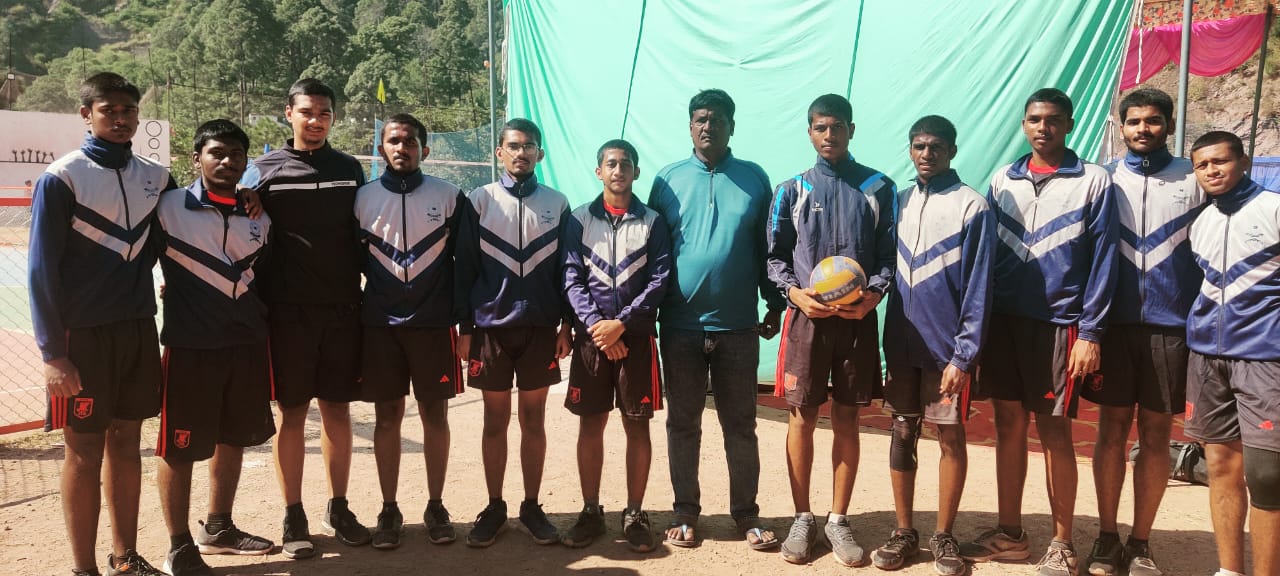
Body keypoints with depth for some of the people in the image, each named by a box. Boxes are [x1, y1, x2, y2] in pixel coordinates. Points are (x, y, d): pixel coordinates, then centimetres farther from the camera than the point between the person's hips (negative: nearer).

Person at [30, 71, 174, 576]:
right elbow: (42, 270, -9)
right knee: (85, 451, 2)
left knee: (126, 442, 12)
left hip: (139, 329, 5)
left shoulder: (155, 177, 7)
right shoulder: (61, 178, -7)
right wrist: (52, 353, -14)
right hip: (84, 333, -5)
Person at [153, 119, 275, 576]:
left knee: (234, 439, 15)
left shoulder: (259, 218, 6)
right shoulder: (169, 207, -7)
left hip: (248, 346, 5)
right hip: (189, 346, -5)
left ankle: (218, 529, 34)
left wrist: (270, 335, 14)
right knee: (179, 448, 3)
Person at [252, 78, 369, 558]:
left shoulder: (349, 169, 9)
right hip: (288, 311, -2)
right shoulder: (265, 170, 1)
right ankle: (294, 517, 13)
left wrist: (368, 296, 9)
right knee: (291, 412, 3)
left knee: (337, 409, 8)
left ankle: (338, 509, 19)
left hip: (342, 308, 2)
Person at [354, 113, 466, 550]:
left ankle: (436, 507, 18)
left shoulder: (448, 197, 1)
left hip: (434, 324, -1)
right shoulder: (363, 199, 3)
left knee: (434, 415, 5)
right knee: (387, 417, 6)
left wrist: (464, 320, 1)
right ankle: (389, 510, 17)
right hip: (380, 325, 1)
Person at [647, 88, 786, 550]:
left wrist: (775, 304, 4)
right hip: (680, 325, 1)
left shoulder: (754, 178, 3)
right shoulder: (668, 179, 3)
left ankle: (746, 514, 19)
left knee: (740, 425, 8)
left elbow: (768, 247, 7)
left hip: (738, 325, 0)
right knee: (682, 423, 10)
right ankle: (685, 512, 22)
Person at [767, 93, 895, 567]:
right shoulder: (792, 190, 7)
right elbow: (776, 256, 6)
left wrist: (873, 293, -13)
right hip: (806, 317, 0)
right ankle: (802, 519, 16)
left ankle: (838, 520, 18)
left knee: (846, 420, 6)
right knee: (802, 418, 3)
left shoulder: (878, 188, 7)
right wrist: (795, 292, -11)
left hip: (857, 318, 0)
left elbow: (889, 254, 4)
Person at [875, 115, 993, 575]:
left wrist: (965, 354, -14)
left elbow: (978, 289, -10)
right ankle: (904, 532, 21)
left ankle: (944, 536, 19)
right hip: (902, 343, 5)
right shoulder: (899, 202, 9)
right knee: (902, 434, 9)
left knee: (950, 437, 6)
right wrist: (887, 339, 8)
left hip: (947, 347, -4)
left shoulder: (972, 206, -7)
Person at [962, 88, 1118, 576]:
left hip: (1059, 324, -4)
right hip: (1004, 320, 4)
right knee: (1008, 426, 10)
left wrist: (1090, 333, -10)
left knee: (1054, 433, 2)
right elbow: (986, 254, 10)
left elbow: (1102, 260, -5)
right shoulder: (1002, 180, 8)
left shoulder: (1094, 181, -2)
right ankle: (1010, 534, 23)